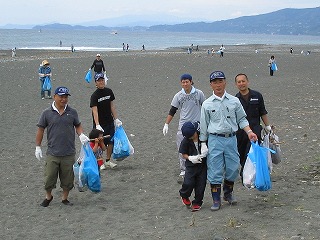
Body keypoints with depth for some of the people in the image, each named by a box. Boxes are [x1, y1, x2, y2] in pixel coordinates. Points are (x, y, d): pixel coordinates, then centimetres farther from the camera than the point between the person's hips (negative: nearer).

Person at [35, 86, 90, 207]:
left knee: (68, 179, 9)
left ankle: (65, 198, 28)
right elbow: (40, 130, 4)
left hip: (69, 153, 2)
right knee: (49, 178, 4)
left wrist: (81, 135, -5)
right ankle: (48, 197, 28)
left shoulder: (72, 112, 3)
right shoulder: (47, 113, -3)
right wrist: (38, 147, 3)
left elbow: (78, 126, 15)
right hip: (52, 153, -1)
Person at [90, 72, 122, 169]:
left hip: (110, 122, 5)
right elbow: (95, 111, -22)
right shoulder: (94, 96, -15)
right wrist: (97, 125, -31)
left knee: (111, 141, 9)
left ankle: (108, 160, 24)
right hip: (100, 124, -5)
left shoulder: (109, 91, 3)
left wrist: (116, 119, 9)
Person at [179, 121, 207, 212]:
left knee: (201, 184, 3)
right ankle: (184, 196, 24)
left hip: (203, 164, 1)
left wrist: (205, 153, -19)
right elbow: (183, 154, -2)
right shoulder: (185, 141, -11)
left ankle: (197, 203, 20)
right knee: (188, 183, -9)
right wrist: (190, 158, -21)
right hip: (191, 165, -1)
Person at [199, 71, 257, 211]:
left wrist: (249, 132, -3)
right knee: (215, 171, -2)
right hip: (215, 140, -2)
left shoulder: (234, 101, 5)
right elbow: (203, 125, 5)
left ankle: (228, 193, 29)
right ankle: (216, 200, 8)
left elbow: (241, 119, 11)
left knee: (233, 168, 6)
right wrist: (203, 144, 3)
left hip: (231, 139, 2)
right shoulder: (207, 104, 1)